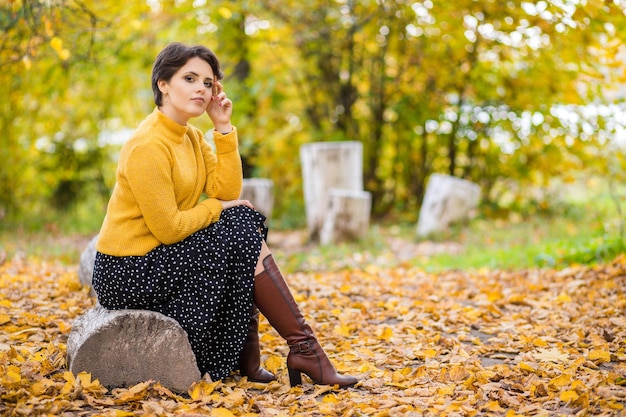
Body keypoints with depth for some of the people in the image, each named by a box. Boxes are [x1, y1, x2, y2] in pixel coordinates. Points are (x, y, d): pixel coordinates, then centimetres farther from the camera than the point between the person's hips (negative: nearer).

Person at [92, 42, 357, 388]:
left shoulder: (191, 136, 10)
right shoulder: (148, 145, -20)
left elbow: (226, 192, -1)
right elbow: (168, 229, -22)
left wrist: (223, 126, -4)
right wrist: (216, 207, -7)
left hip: (155, 257, 9)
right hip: (131, 273, -9)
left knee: (244, 226, 3)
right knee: (247, 245, -11)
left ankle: (246, 360, 3)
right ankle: (304, 350, -3)